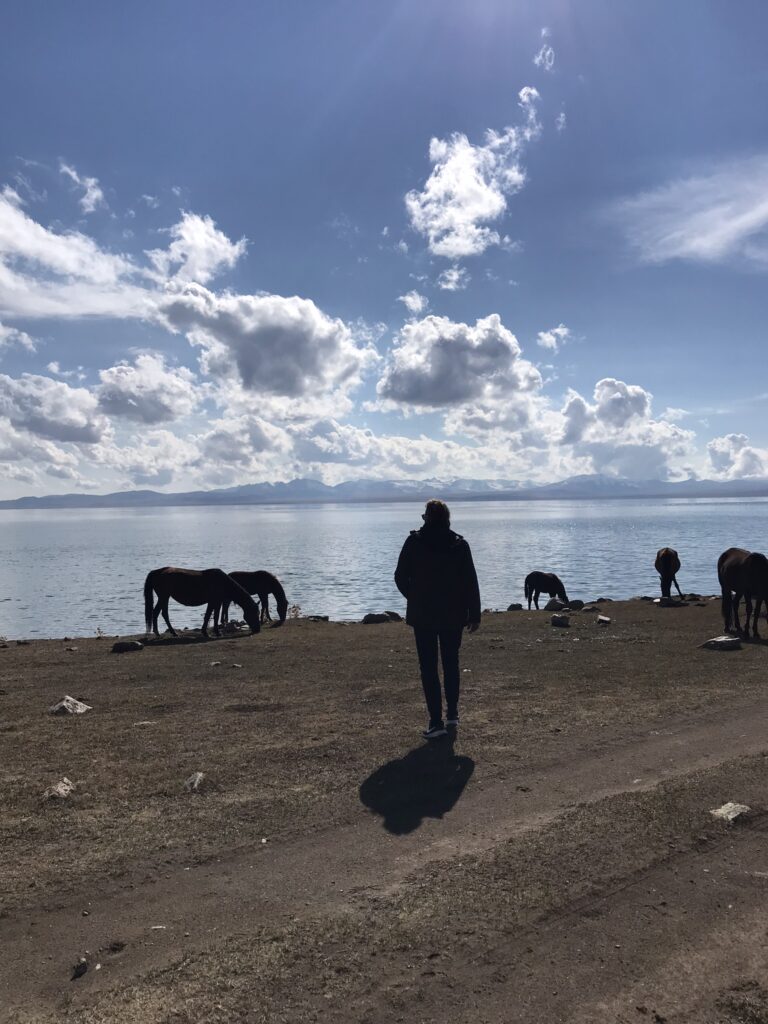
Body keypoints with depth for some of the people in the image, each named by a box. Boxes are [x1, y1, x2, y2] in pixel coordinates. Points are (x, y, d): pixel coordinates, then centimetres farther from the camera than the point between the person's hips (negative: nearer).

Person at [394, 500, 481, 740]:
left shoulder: (413, 543, -6)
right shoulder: (460, 544, -3)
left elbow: (400, 577, -1)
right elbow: (471, 582, -2)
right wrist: (474, 614, 4)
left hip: (422, 614, -2)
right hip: (453, 614, 2)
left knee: (428, 667, 2)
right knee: (451, 663, 17)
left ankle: (436, 722, -1)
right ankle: (452, 715, 24)